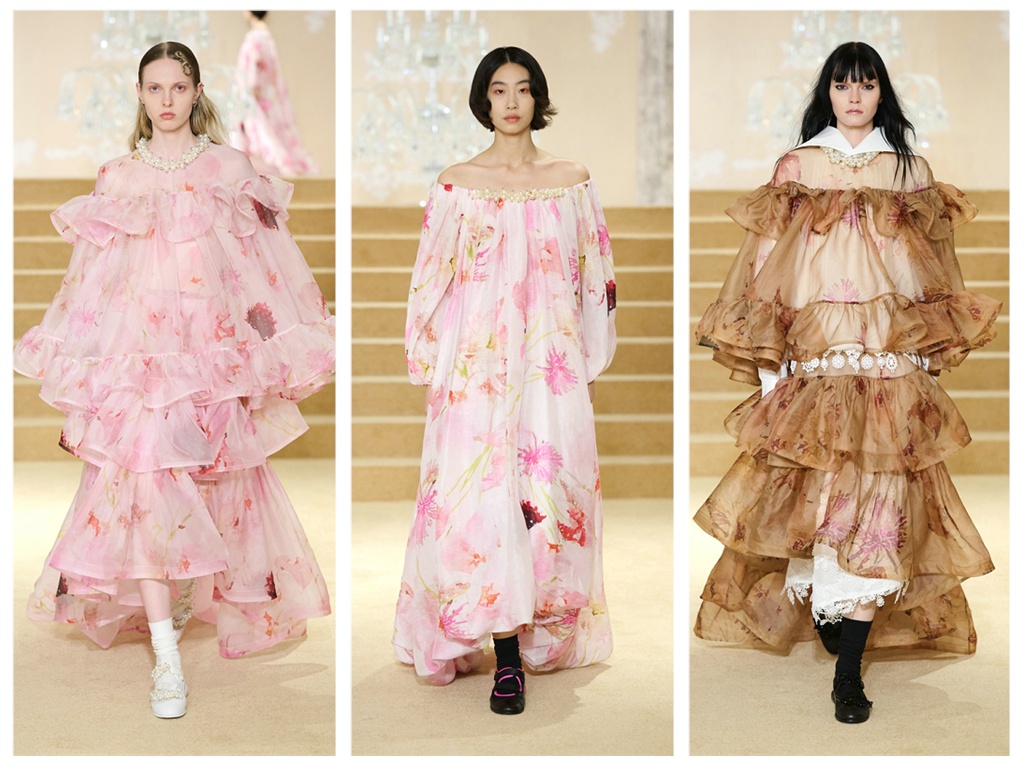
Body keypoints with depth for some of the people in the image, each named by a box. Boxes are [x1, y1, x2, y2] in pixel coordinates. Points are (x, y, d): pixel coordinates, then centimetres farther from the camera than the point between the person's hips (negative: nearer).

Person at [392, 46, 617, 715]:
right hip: (478, 365, -1)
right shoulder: (457, 184, 5)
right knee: (483, 496, -8)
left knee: (551, 494, -1)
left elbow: (597, 277, 11)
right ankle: (506, 659, -6)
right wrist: (431, 369, 3)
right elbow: (432, 282, 7)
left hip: (553, 361, 1)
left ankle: (546, 632, 14)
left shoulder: (573, 181, 8)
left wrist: (592, 363, 9)